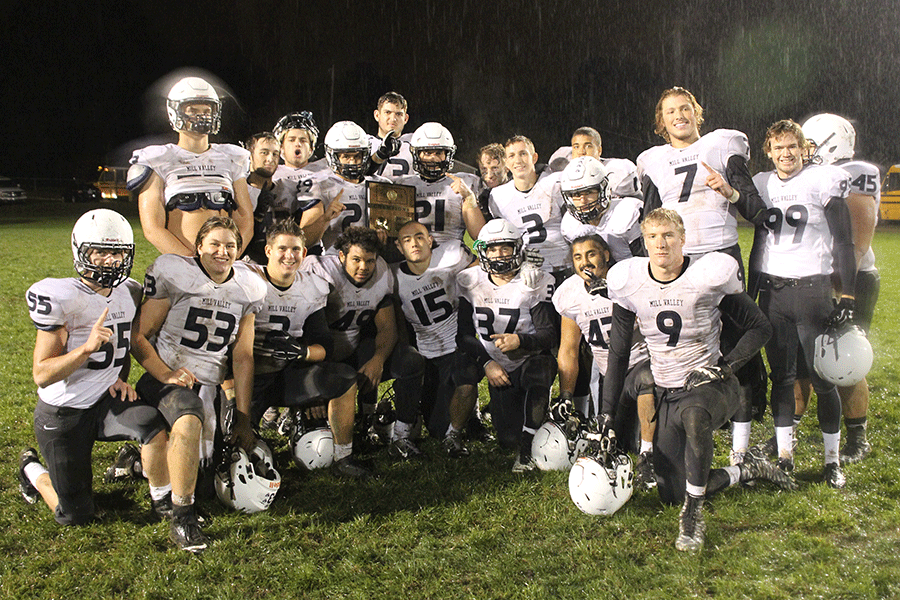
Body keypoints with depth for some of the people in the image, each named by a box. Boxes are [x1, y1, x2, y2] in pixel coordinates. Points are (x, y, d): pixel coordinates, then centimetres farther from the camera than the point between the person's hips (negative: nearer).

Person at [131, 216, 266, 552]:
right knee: (189, 420, -37)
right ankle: (182, 518, -24)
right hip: (163, 377, -5)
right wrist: (167, 375, -21)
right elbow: (139, 336, -5)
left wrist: (243, 418, 5)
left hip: (209, 385, 5)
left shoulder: (247, 289, 7)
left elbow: (243, 356, 9)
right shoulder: (172, 273, -5)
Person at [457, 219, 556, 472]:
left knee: (540, 372, -37)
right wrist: (487, 363, -14)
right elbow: (463, 334, 0)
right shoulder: (469, 282, -1)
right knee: (508, 439, -5)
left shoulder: (536, 283, -8)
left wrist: (521, 341, -32)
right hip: (499, 370, 2)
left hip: (532, 359, -2)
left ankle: (527, 447, -15)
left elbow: (548, 333, -11)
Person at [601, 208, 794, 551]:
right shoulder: (629, 282, -3)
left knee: (694, 415, -41)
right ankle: (749, 471, 24)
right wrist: (607, 413, 4)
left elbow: (760, 328, -2)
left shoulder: (710, 275, -13)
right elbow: (618, 353, 6)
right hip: (668, 394, 4)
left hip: (711, 385, -4)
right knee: (672, 494, 1)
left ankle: (693, 514, -23)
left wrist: (723, 367, -16)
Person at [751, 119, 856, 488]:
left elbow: (843, 243, -2)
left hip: (812, 288, -4)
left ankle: (832, 459, 11)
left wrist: (847, 297, -8)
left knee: (823, 378, -1)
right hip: (772, 291, 4)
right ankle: (784, 455, 15)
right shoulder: (761, 184, 11)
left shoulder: (824, 180, -2)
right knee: (781, 377, 7)